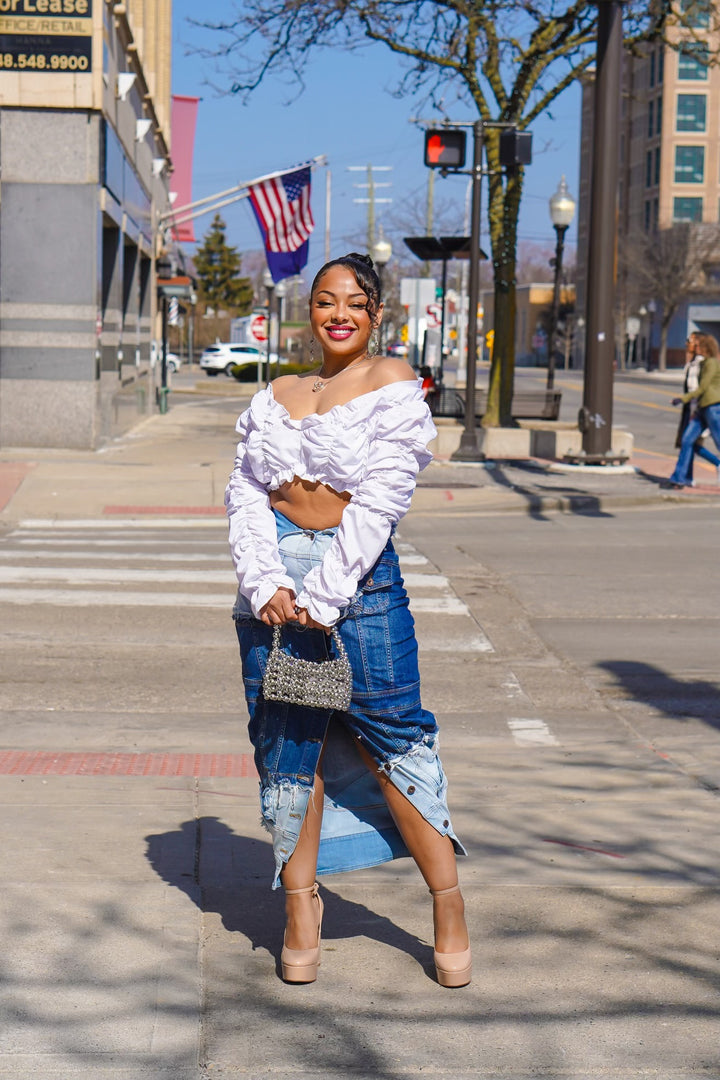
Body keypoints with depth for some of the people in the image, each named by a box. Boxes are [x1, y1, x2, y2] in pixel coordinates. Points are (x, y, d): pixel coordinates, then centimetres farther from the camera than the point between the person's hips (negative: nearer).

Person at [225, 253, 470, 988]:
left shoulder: (391, 385, -1)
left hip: (360, 576, -4)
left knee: (390, 739, -1)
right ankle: (300, 910, 16)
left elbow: (380, 501, -10)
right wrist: (266, 585, -11)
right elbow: (246, 494, 5)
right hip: (275, 579, 5)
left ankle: (449, 909, 10)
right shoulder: (276, 396, 14)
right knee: (287, 747, 7)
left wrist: (322, 596, -16)